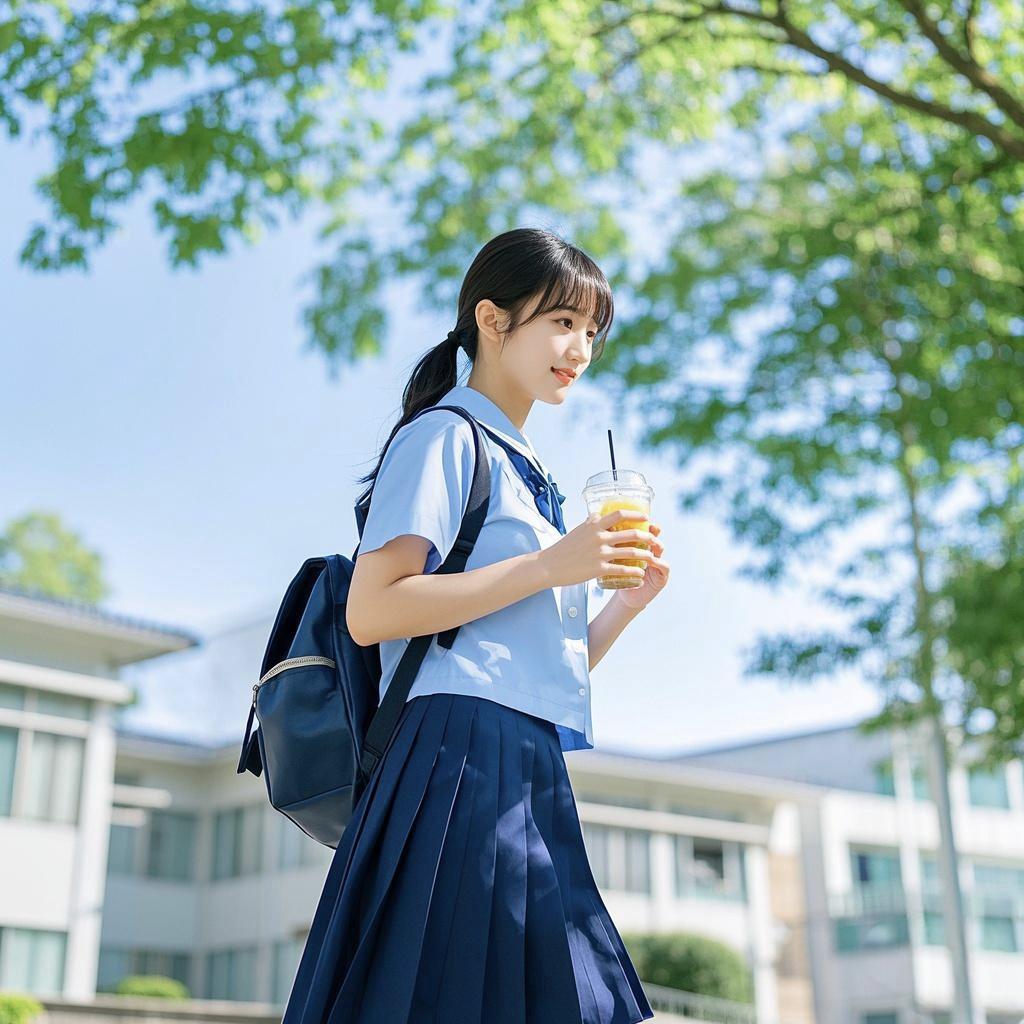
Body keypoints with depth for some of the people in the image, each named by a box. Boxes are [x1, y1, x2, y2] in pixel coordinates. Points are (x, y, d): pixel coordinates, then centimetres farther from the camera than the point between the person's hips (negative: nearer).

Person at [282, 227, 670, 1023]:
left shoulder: (526, 475, 25)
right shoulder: (444, 437, -1)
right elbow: (370, 610, -15)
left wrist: (626, 602, 9)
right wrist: (549, 568, -14)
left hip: (530, 777, 9)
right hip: (464, 754, -9)